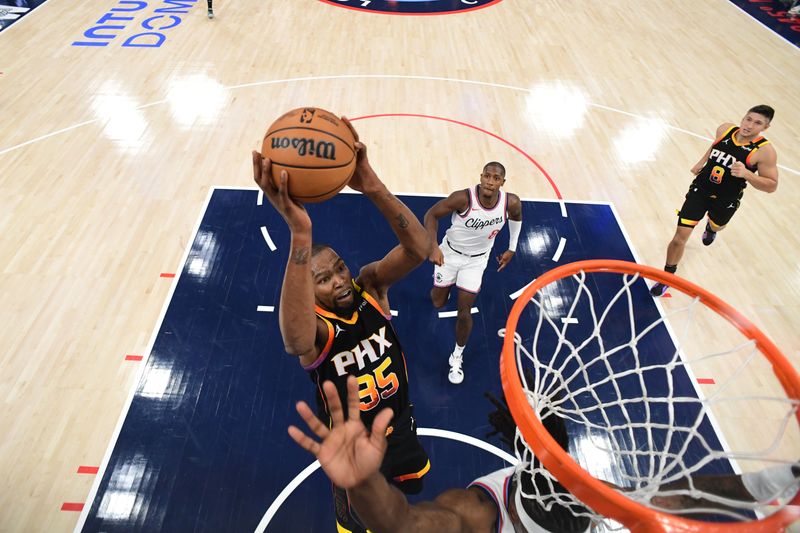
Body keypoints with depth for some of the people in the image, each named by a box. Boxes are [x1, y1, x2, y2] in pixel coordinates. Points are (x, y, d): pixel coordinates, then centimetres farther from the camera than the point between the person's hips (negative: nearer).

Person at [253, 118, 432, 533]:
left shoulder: (370, 286, -21)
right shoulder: (316, 326, -32)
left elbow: (418, 249, -39)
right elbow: (297, 341, -60)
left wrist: (373, 188, -57)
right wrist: (300, 233, -73)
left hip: (399, 428, 5)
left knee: (408, 488, 36)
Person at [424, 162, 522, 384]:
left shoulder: (511, 203, -23)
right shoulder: (463, 198, -33)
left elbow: (516, 217, 2)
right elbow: (431, 214, -20)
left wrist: (512, 249, 7)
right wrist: (434, 246, -32)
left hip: (477, 260, 1)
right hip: (450, 252, -1)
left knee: (464, 312, 1)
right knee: (438, 303, 13)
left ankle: (457, 356, 26)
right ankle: (442, 287, 52)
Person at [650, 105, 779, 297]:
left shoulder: (764, 151, -21)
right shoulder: (725, 129, -10)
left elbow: (771, 186, -18)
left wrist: (746, 174, -34)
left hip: (725, 201, -1)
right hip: (700, 190, 1)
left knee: (716, 226, 31)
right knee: (680, 236, -7)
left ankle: (710, 228, 72)